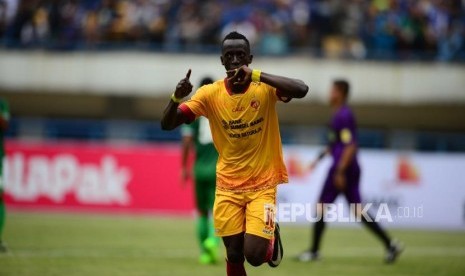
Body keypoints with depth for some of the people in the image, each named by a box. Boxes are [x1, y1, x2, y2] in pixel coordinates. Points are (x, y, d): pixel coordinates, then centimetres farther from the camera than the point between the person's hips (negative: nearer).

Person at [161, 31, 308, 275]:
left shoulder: (265, 88, -11)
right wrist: (177, 97, -28)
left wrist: (255, 75, -36)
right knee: (234, 255, 2)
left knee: (255, 255, -13)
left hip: (262, 185, -2)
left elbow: (302, 90, -30)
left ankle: (271, 236, 23)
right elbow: (167, 125, -7)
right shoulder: (210, 94, -5)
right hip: (227, 188, 2)